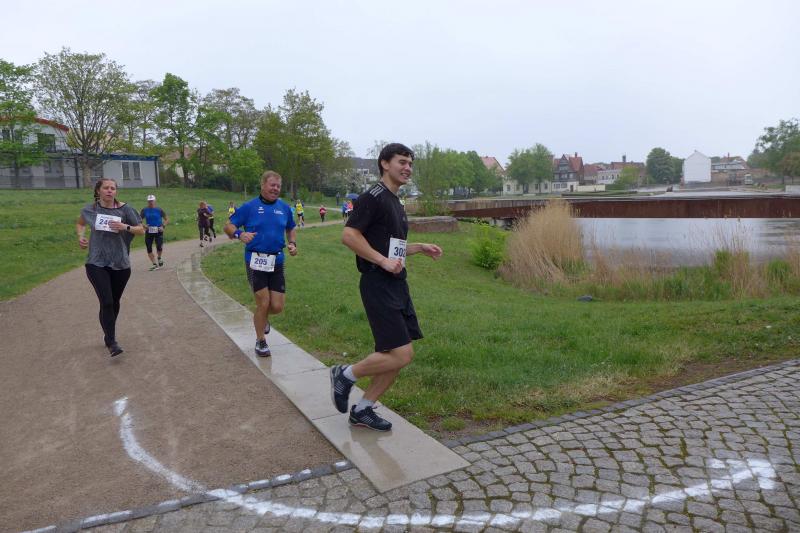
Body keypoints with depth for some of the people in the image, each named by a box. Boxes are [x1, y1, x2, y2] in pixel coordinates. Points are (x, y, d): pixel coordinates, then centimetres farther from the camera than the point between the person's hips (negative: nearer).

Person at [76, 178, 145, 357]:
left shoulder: (124, 209, -3)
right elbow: (80, 223, 21)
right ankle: (112, 343, -6)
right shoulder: (90, 209, 0)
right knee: (106, 302, -13)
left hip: (120, 264, 1)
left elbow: (141, 230, 1)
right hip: (96, 263, -1)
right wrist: (81, 236, 1)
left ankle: (109, 335, 37)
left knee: (114, 302, 14)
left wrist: (125, 227, -18)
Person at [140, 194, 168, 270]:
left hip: (158, 231, -3)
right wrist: (143, 226, -12)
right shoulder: (144, 210, 4)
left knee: (159, 247, -19)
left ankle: (159, 258, 13)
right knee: (149, 249, 0)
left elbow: (167, 220, 5)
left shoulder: (159, 210, 0)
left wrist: (163, 226, -10)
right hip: (148, 232, 3)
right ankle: (155, 264, 10)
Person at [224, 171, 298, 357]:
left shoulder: (284, 207, 8)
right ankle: (261, 341, 20)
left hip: (277, 262, 4)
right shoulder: (249, 207, -3)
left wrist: (292, 244, 3)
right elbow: (228, 226, -1)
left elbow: (291, 229, 23)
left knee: (277, 306, 1)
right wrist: (239, 234, -23)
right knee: (263, 303, -3)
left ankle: (262, 317, 38)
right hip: (255, 262, -4)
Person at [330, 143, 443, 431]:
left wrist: (420, 247, 17)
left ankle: (363, 410, 22)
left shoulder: (395, 203, 19)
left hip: (397, 284, 10)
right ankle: (345, 375, 9)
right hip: (379, 286, -10)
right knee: (401, 355, -12)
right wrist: (383, 261, -20)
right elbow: (349, 235, -19)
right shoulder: (373, 197, -10)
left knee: (397, 356, 9)